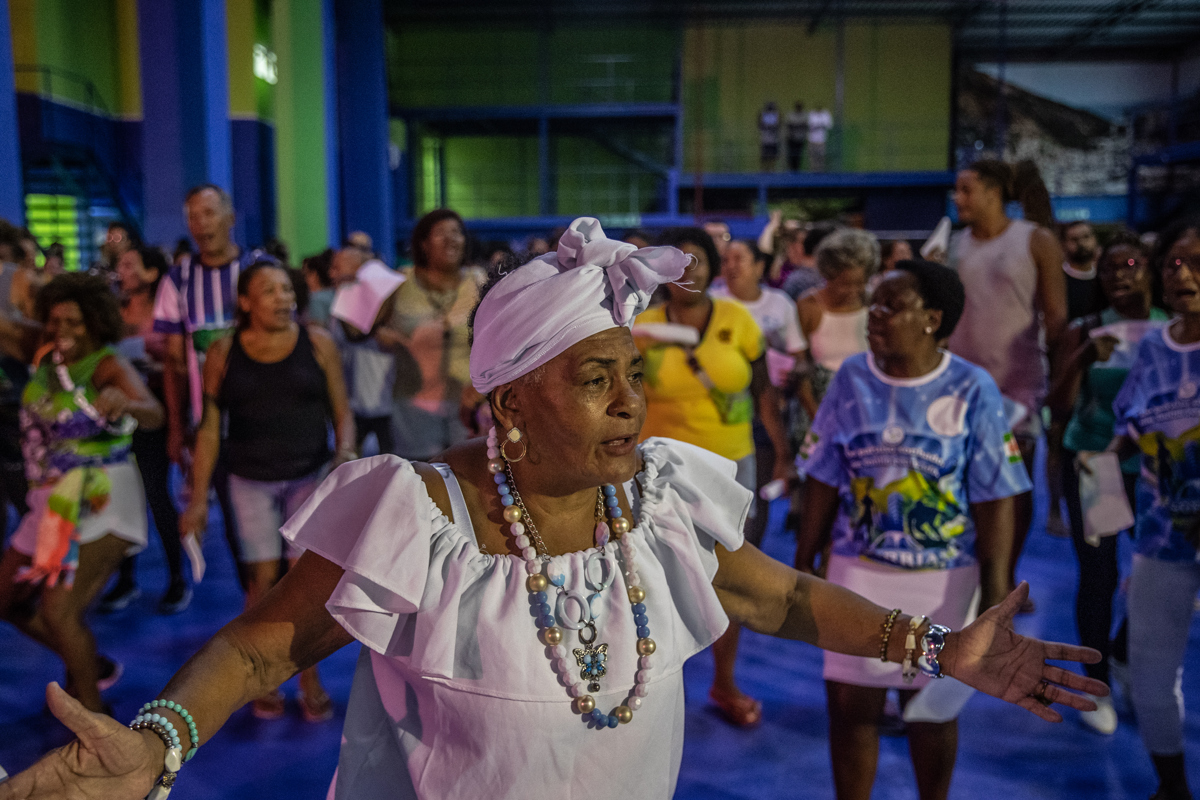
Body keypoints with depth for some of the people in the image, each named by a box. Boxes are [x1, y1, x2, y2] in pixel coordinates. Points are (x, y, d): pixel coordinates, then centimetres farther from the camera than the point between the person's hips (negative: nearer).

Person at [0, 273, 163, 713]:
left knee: (58, 612, -15)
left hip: (99, 502, -8)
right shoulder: (47, 354, 2)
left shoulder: (108, 366, -17)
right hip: (53, 500, 8)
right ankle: (88, 666, 34)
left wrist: (124, 403, -55)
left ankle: (93, 712, 5)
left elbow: (154, 414, -35)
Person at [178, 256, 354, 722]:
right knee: (263, 578, -2)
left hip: (310, 475, 0)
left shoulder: (317, 344, -2)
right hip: (251, 481, 0)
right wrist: (198, 499, 1)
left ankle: (310, 681, 14)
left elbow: (341, 411, 2)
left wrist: (345, 453, -17)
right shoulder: (224, 353, -1)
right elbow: (210, 428, 3)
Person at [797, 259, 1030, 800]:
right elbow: (823, 480, 2)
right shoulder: (852, 380, -2)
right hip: (858, 572, 2)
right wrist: (803, 561, 4)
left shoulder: (972, 391, -9)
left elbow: (994, 498, -9)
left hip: (943, 579, -1)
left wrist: (996, 590, -10)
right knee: (851, 705, 6)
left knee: (933, 709, 14)